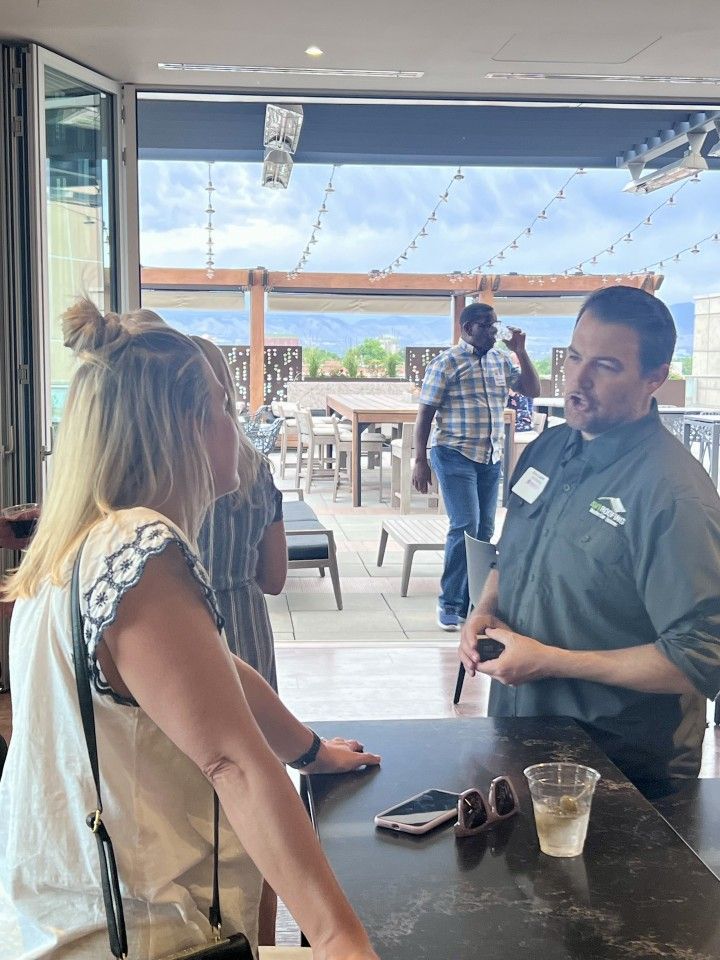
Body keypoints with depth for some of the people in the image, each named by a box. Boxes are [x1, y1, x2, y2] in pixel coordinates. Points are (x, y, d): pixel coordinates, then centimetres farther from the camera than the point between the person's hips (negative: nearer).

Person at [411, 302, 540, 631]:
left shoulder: (501, 360, 10)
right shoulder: (446, 363, -7)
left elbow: (533, 390, 11)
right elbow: (424, 415, -7)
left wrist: (521, 352, 1)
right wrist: (420, 461, -12)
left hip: (491, 458, 6)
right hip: (456, 457, -6)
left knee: (484, 529, 7)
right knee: (465, 526, -13)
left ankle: (470, 599, 18)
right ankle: (449, 602, 1)